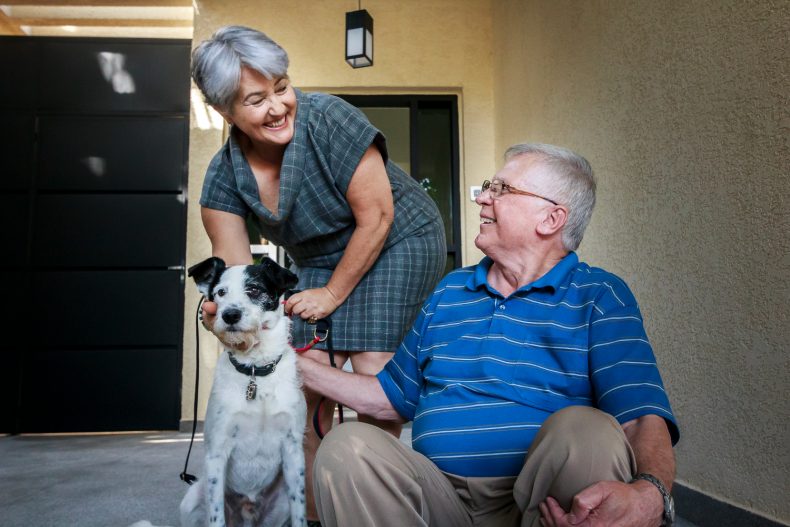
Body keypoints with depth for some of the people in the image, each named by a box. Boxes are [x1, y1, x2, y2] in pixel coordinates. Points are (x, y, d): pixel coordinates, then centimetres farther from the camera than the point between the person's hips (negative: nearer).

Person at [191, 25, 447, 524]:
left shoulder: (328, 119, -26)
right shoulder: (224, 177, -11)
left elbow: (376, 217, -22)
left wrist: (333, 293, -14)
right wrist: (226, 308, -35)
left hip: (396, 241, -4)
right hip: (318, 258, 5)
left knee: (373, 369, -14)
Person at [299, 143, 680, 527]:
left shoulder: (599, 297, 2)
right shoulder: (448, 291, 16)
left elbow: (644, 418, -11)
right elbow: (392, 398, 20)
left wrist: (648, 495, -33)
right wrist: (299, 364, 16)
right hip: (442, 496, 3)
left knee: (583, 427, -33)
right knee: (346, 445, -24)